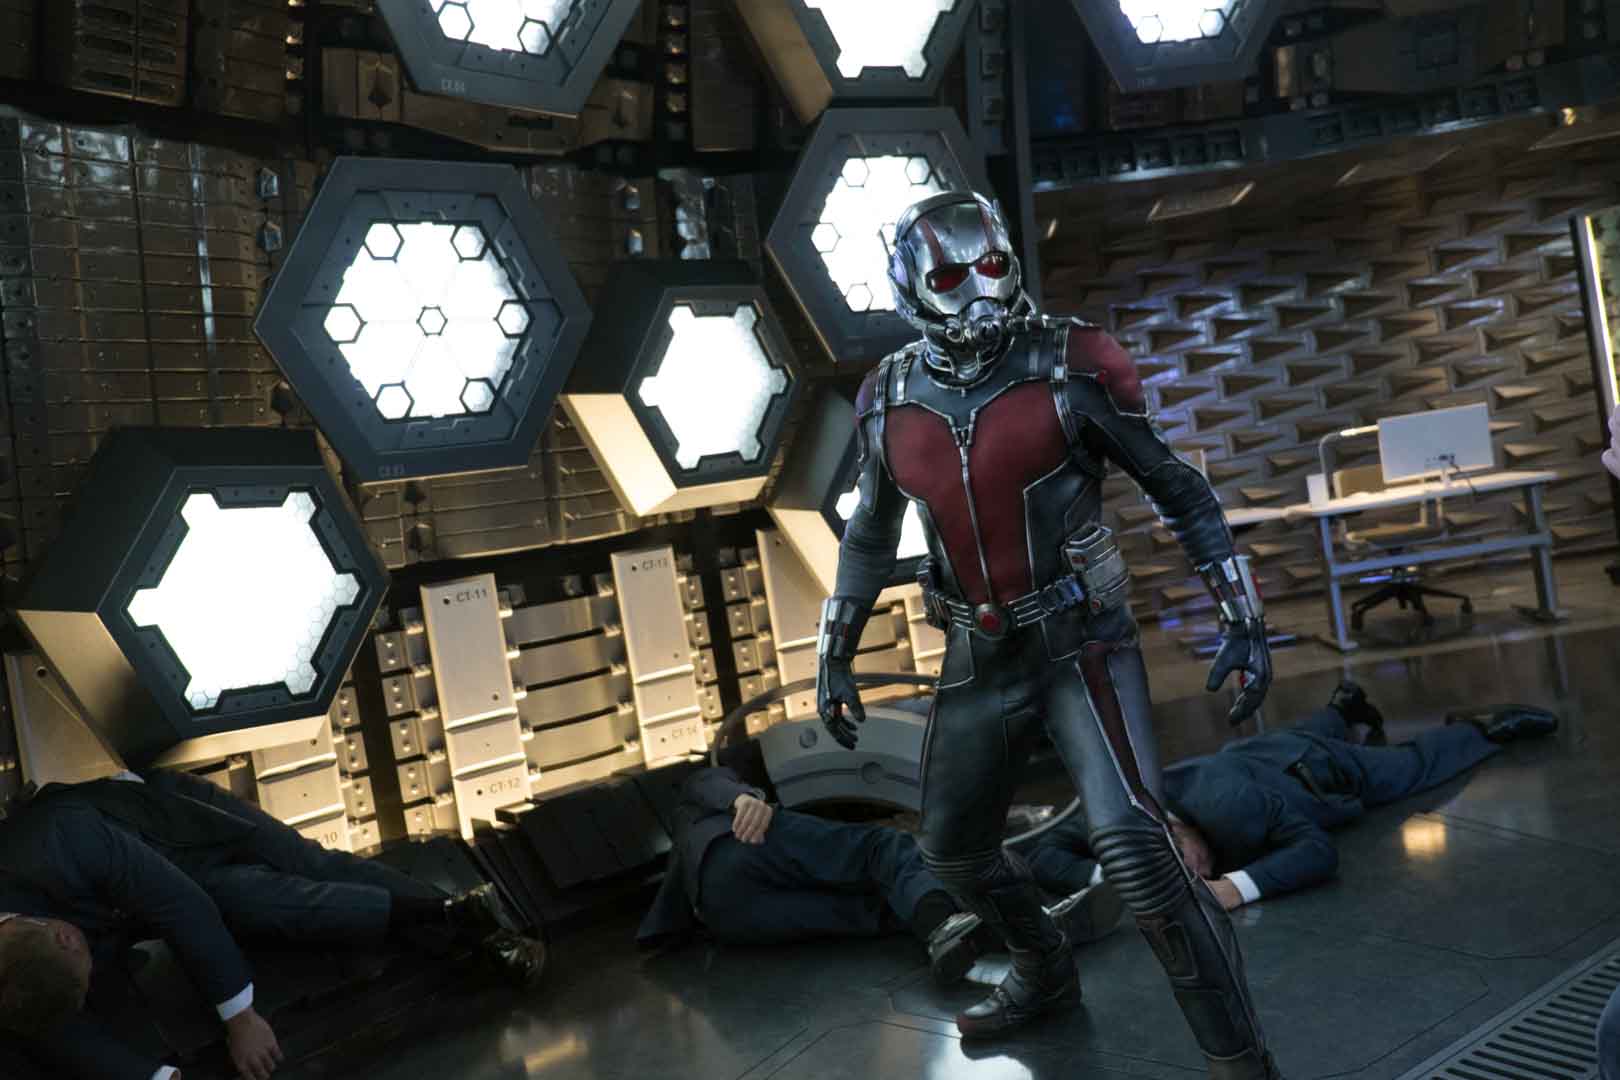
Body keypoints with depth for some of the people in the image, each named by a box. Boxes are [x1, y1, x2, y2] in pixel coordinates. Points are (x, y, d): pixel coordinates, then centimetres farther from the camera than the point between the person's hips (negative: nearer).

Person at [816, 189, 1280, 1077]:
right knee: (952, 851, 18)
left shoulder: (1070, 368, -13)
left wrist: (1243, 622, -7)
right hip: (979, 658, 5)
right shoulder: (889, 401, -1)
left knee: (1133, 845, -21)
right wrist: (833, 657, 14)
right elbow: (870, 535, 13)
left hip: (1082, 643, -5)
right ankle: (1044, 975, 47)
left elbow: (1177, 489, -4)